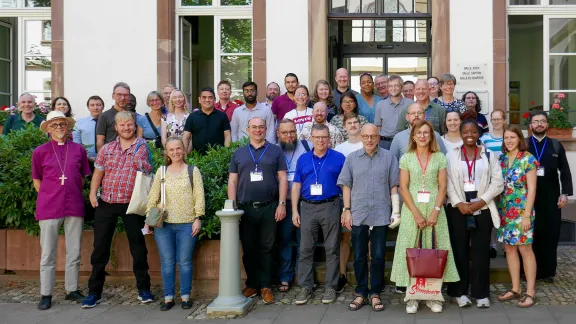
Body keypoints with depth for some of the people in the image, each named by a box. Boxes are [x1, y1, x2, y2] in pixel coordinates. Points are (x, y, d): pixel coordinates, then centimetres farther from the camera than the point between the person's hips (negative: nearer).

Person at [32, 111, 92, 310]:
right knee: (48, 253, 4)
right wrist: (50, 197, 2)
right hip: (48, 208, -2)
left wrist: (72, 194, 8)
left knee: (74, 252, 9)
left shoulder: (78, 150, 4)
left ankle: (72, 290, 21)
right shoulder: (40, 152, 0)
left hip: (74, 206, 2)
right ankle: (46, 294, 11)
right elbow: (37, 181, 8)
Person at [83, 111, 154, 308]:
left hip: (132, 204, -2)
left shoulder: (142, 147, 2)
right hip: (106, 203, 2)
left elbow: (149, 172, -2)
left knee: (138, 247, 6)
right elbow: (98, 173, 9)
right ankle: (94, 291, 14)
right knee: (100, 247, 4)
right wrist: (92, 193, -3)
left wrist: (137, 155, -15)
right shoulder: (106, 149, 10)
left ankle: (143, 289, 18)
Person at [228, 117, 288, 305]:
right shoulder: (238, 154, 11)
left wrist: (282, 204, -5)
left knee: (266, 248, 3)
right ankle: (252, 284, 18)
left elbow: (282, 179, 4)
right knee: (248, 248, 7)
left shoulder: (275, 151, 7)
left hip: (269, 207, -2)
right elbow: (232, 181, 9)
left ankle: (265, 286, 11)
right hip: (245, 208, 2)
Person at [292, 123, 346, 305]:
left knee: (332, 249, 3)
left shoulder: (339, 159, 1)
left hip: (331, 207, -2)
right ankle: (305, 287, 11)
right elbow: (296, 186, 8)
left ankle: (331, 287, 12)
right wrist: (294, 211, 2)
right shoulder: (303, 159, 9)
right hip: (308, 208, 2)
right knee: (306, 249, 4)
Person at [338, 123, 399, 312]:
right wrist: (347, 210, 0)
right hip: (358, 215, 1)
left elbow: (394, 186, 3)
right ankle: (360, 293, 19)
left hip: (381, 215, -1)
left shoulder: (388, 158, 1)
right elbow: (346, 186, 6)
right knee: (359, 257, 8)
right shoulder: (352, 158, 4)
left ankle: (375, 293, 17)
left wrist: (396, 211, -1)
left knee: (378, 257, 5)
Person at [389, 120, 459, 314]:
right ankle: (412, 297, 5)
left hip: (434, 210, 0)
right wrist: (416, 213, -11)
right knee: (411, 250, -1)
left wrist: (435, 211, -12)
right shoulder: (406, 158, 4)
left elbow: (442, 187, 0)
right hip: (412, 210, 0)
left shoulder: (440, 158, 5)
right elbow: (403, 188, -2)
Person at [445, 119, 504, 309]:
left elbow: (498, 182, 1)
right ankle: (459, 291, 12)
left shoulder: (489, 155, 7)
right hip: (458, 209, 0)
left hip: (482, 209, 0)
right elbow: (447, 182, -2)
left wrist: (481, 201, -10)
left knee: (481, 252, 2)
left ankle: (481, 293, 10)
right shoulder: (451, 155, 6)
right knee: (459, 250, 3)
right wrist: (459, 203, -12)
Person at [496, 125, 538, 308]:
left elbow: (532, 189, -11)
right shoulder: (502, 159, 8)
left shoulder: (528, 159, -8)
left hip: (521, 210, -6)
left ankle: (530, 292, 7)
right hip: (504, 210, 6)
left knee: (525, 249, -1)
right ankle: (515, 289, 19)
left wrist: (527, 215, -15)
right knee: (509, 248, 9)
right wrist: (497, 208, 4)